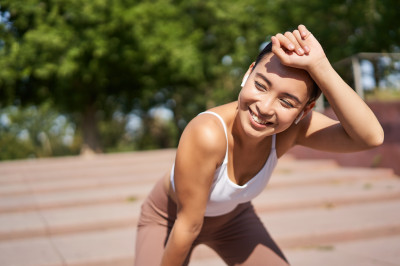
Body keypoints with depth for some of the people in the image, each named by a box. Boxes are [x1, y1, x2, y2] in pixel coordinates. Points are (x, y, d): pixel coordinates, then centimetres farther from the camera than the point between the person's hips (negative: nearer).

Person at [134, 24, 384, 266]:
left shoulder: (293, 129, -27)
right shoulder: (207, 134, -41)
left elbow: (371, 136, -44)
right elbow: (188, 225, -29)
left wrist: (319, 66, -51)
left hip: (232, 217, 4)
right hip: (171, 219, -3)